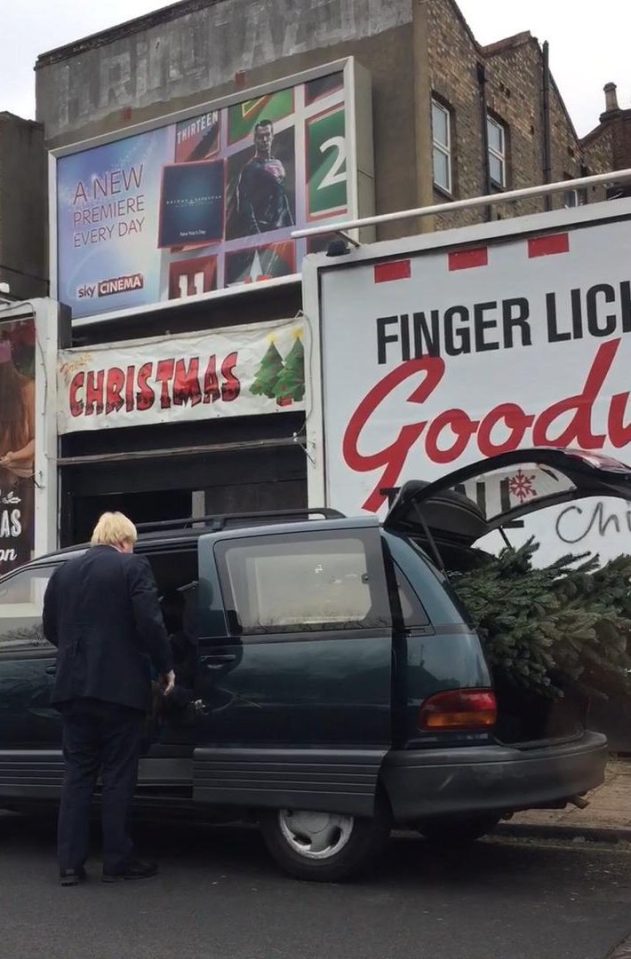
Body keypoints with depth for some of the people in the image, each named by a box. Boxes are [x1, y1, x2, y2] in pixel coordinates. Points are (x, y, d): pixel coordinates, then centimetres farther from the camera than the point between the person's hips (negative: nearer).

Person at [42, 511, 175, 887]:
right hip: (120, 686, -5)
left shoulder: (63, 572, 12)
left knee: (77, 774, 11)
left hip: (73, 687, 5)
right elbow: (150, 622, -14)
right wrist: (166, 667, -2)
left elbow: (50, 628, 16)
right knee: (118, 776, 3)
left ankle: (70, 863, 10)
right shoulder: (133, 567, -5)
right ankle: (118, 862, 8)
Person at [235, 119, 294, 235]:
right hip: (263, 229, -8)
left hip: (282, 227, 8)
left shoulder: (278, 165, 18)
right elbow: (245, 205, -15)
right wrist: (254, 232, -23)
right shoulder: (251, 168, -7)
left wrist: (290, 225, 14)